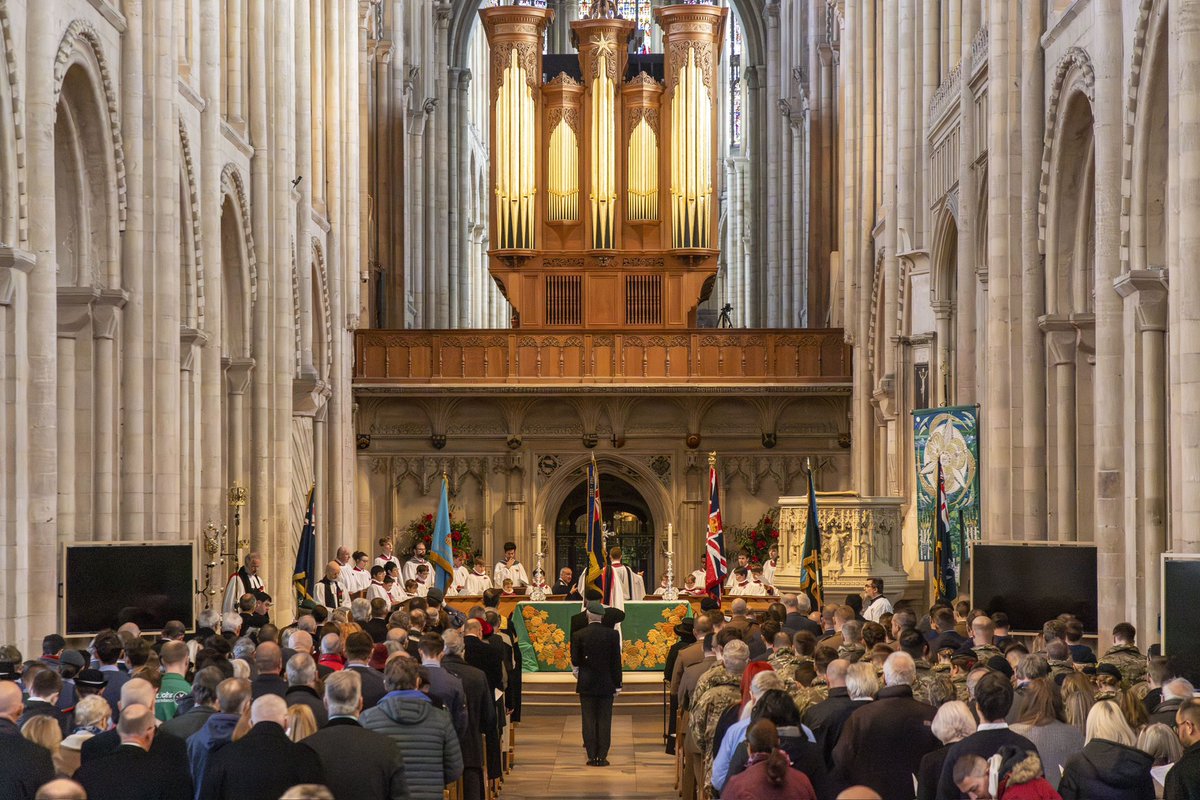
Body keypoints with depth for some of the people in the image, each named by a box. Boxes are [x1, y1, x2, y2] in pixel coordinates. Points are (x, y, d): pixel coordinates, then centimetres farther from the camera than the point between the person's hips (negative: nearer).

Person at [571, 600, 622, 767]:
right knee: (604, 721, 5)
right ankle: (602, 756, 2)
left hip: (586, 684, 0)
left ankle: (592, 756, 4)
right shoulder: (613, 635, -5)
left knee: (589, 720, 5)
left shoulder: (579, 636, -7)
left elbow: (575, 661, -6)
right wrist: (617, 684, 3)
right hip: (606, 684, 0)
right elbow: (617, 661, -3)